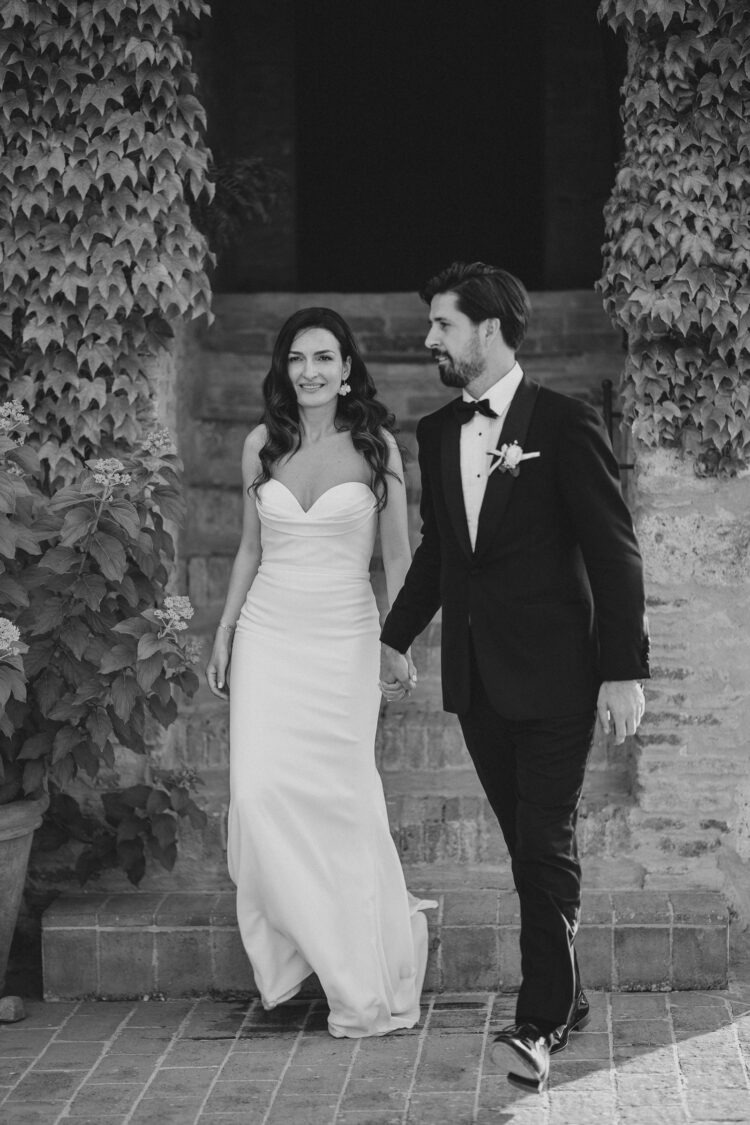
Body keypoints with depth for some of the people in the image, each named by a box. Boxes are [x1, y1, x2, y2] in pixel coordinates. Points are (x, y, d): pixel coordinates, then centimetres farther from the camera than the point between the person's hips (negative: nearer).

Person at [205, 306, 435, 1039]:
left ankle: (361, 984, 14)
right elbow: (250, 547, 14)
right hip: (268, 635, 2)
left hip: (344, 640, -2)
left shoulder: (375, 445, -1)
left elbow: (397, 552, 2)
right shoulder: (261, 444, 6)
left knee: (339, 799, -1)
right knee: (260, 792, -10)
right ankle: (294, 945, 11)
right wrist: (224, 634, 11)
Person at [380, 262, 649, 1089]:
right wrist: (396, 636, 23)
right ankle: (563, 998, 21)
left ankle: (539, 1023, -2)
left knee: (546, 848, -5)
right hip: (476, 676, 6)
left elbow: (614, 551, -9)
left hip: (552, 674, -6)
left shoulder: (564, 424, -9)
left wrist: (624, 670, -13)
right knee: (526, 846, 10)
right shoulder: (436, 432, 10)